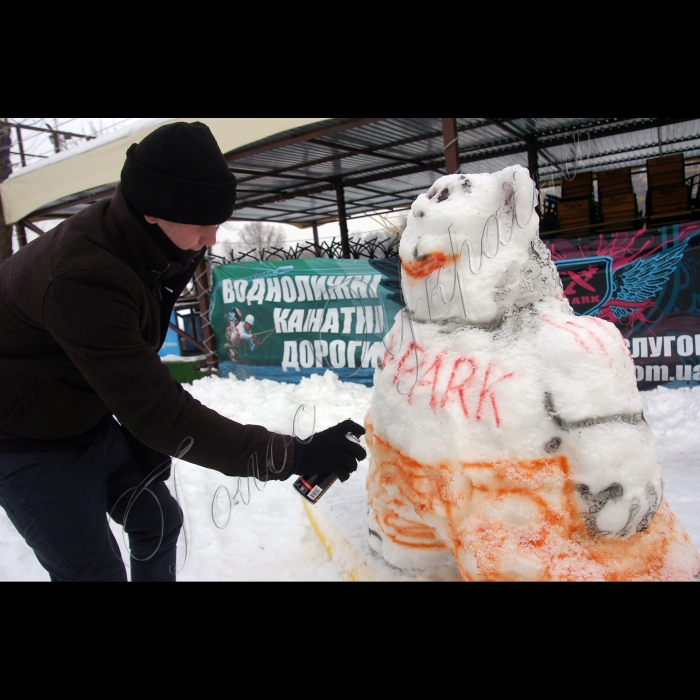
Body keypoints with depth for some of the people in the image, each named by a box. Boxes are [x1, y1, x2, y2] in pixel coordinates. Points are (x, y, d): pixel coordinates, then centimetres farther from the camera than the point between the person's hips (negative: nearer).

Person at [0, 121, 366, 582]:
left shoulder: (156, 244, -9)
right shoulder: (83, 278, -37)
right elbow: (160, 411, -38)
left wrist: (144, 437, -6)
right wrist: (293, 457, -37)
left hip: (91, 418, 8)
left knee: (158, 521, 15)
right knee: (94, 571, -5)